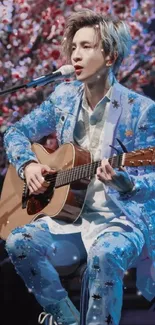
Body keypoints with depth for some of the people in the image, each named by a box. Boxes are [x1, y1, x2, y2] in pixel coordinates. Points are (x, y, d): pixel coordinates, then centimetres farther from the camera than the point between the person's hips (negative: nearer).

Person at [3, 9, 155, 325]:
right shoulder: (64, 97, 7)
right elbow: (16, 132, 17)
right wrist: (28, 164, -3)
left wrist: (122, 181, -31)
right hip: (67, 213, 5)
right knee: (19, 242, -22)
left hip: (122, 218, -5)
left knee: (103, 254, -38)